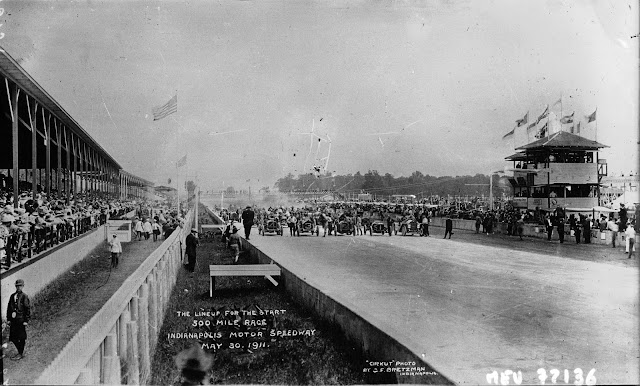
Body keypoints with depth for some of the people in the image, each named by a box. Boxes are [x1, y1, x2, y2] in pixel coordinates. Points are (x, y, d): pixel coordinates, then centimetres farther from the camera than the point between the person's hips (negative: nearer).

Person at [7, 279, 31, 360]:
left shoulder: (24, 296, -5)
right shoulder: (12, 296, 11)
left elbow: (28, 309, -7)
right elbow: (9, 308, 15)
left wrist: (26, 320, -10)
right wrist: (8, 319, 9)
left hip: (21, 320, -6)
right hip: (13, 320, 6)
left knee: (21, 338, 0)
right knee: (13, 337, 8)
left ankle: (21, 354, 12)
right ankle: (20, 352, 24)